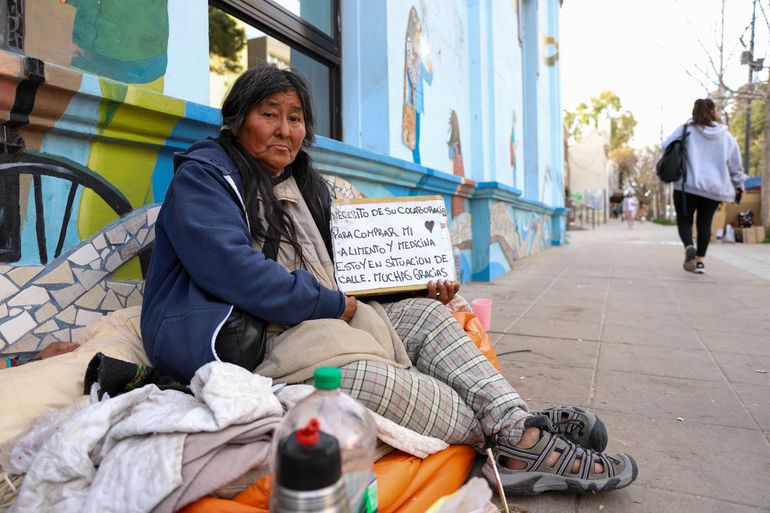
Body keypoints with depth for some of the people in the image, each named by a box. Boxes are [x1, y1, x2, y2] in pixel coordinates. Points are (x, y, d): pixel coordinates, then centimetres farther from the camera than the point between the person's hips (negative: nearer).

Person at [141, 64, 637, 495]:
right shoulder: (203, 175, -5)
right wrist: (334, 304, -15)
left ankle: (521, 426, -21)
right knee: (350, 369, -35)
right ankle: (512, 439, -17)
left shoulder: (307, 185, 19)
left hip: (322, 317, 9)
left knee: (425, 313, -4)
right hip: (237, 341, -8)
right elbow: (235, 271, -21)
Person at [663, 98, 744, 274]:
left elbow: (667, 146, -8)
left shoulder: (686, 130, -2)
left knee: (684, 220, 9)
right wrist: (739, 185, 26)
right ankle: (700, 260, 10)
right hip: (714, 188, 3)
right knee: (705, 223, 13)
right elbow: (736, 164, 12)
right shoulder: (726, 136, 7)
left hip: (688, 185, -2)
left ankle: (689, 247, -20)